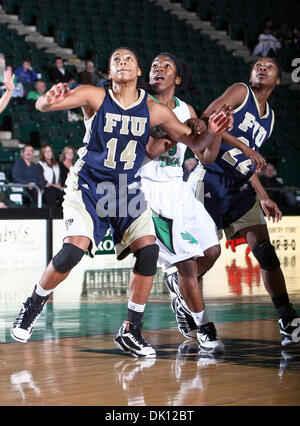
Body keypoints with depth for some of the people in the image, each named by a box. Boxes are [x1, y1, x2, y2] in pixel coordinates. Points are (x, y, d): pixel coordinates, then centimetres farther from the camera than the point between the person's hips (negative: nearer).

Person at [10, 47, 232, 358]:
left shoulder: (154, 110, -3)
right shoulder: (95, 96, -9)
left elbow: (194, 142, 4)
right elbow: (42, 106, -18)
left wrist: (212, 133, -19)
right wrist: (50, 99, -43)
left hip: (127, 190, 3)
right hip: (88, 186, -3)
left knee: (148, 250, -13)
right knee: (75, 248, -21)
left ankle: (131, 332, 1)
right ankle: (32, 306, 4)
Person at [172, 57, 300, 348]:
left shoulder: (269, 117, 20)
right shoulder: (240, 92, 0)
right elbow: (206, 121, -14)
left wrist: (263, 198, 16)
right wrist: (245, 147, -19)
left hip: (240, 189, 6)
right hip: (210, 180, -6)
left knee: (266, 253, -6)